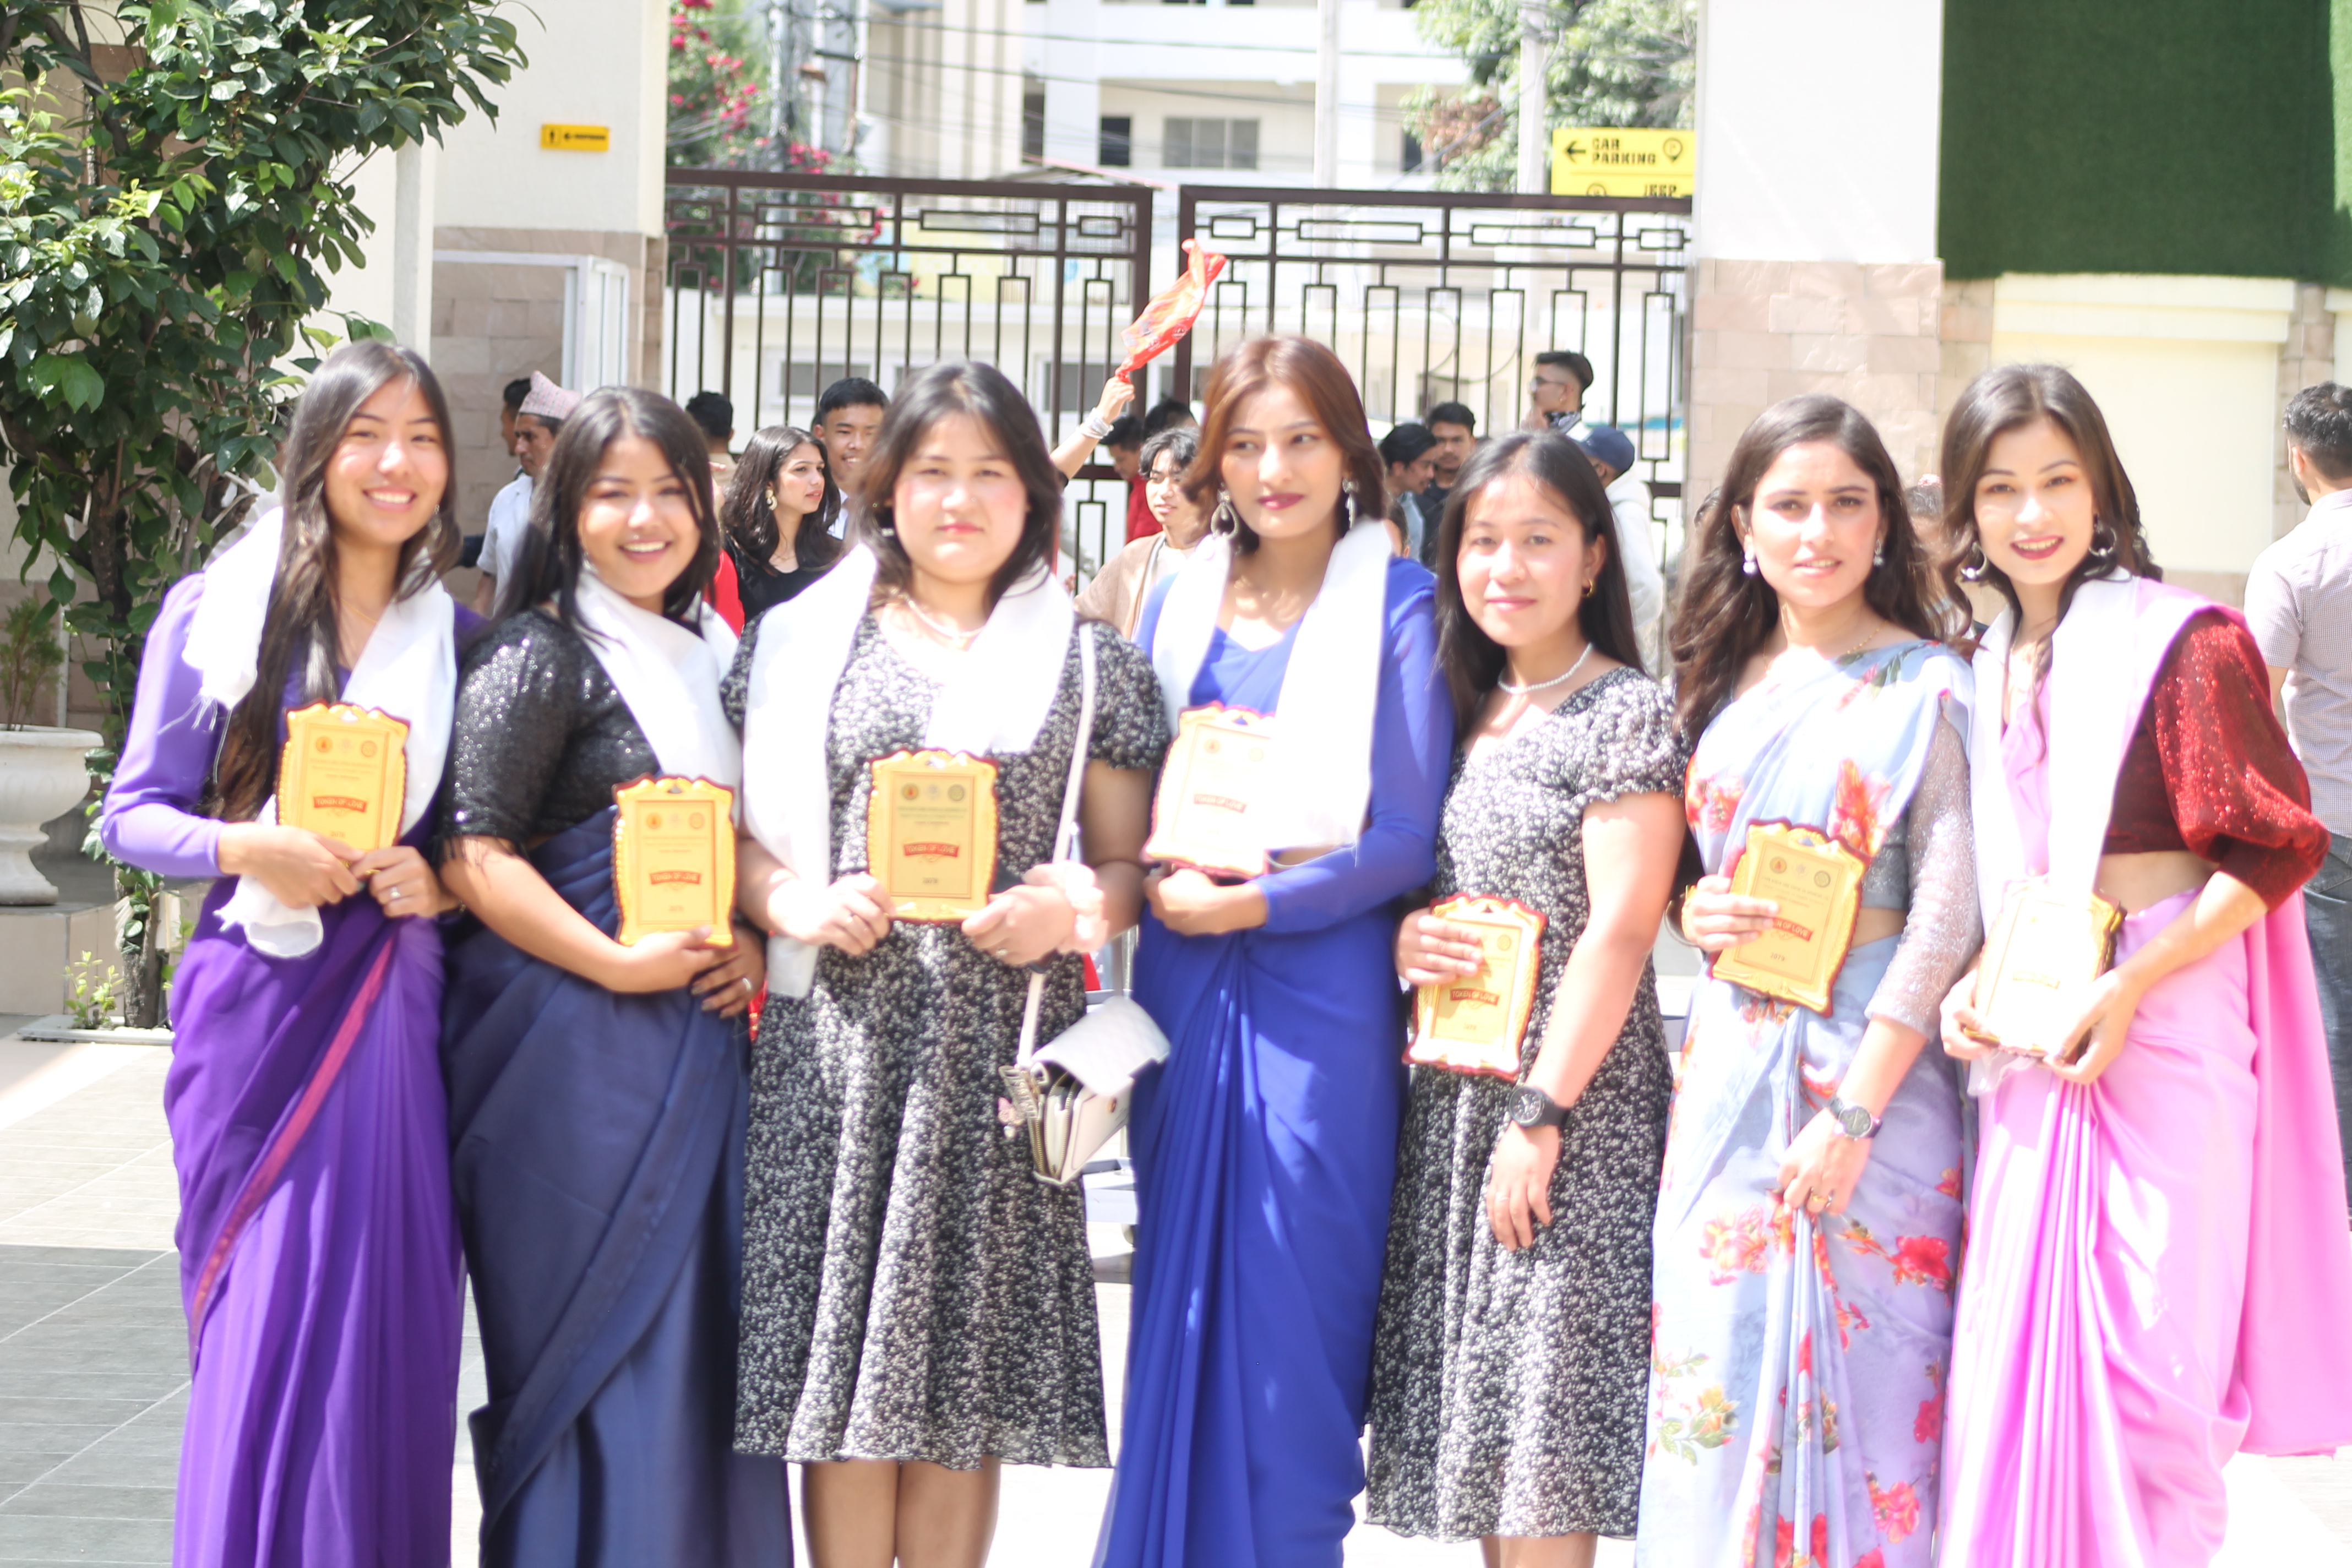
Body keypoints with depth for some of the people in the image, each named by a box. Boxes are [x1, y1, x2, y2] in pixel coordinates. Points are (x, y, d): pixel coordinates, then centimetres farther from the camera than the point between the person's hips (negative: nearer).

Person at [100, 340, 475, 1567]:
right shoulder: (216, 612, 2)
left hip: (395, 997, 2)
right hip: (256, 997, -2)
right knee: (261, 1318, -2)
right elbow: (132, 814, 2)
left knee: (380, 1315, -3)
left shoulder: (459, 638, 10)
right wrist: (246, 848, -15)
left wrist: (437, 881, -6)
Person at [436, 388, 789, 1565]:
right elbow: (473, 858, -14)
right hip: (573, 1043, -7)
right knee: (590, 1346, -4)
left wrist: (751, 941, 5)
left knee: (693, 1336, 6)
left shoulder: (713, 655, 15)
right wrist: (619, 965, -19)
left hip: (699, 1038, 7)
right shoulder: (540, 655, -7)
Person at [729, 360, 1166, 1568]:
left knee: (968, 1353, 1)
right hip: (838, 1039, 0)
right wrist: (799, 901, -10)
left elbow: (1125, 864, 10)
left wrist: (1071, 908, -10)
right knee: (839, 1339, -2)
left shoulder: (1089, 665, 11)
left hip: (1001, 1047, 0)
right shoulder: (799, 643, 9)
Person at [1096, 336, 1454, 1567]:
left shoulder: (1395, 608, -3)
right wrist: (1165, 878, -5)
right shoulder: (1177, 603, 12)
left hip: (1322, 992, -4)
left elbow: (1405, 838, -8)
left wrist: (1251, 902, -15)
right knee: (1181, 1313, 9)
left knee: (1293, 1324, -3)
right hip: (1184, 990, 4)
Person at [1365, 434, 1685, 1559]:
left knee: (1544, 1428, -9)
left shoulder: (1626, 711, -5)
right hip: (1451, 1097, 7)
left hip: (1573, 1101, -7)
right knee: (1480, 1422, 6)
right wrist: (1400, 938, -1)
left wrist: (1540, 1112, -18)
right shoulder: (1462, 717, 16)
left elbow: (1620, 931, -13)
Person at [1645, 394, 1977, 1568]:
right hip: (1731, 1065, 5)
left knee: (1853, 1378, -3)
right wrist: (1693, 914, -3)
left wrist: (1855, 1111, -17)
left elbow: (1948, 912, -11)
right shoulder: (1728, 686, 13)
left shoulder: (1925, 688, -4)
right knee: (1718, 1371, 4)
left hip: (1870, 1070, -5)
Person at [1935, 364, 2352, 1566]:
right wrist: (1971, 983, 3)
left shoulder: (2180, 640, -8)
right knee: (2016, 1340, 8)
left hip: (2161, 1027, -6)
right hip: (2027, 1038, 6)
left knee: (2142, 1349, -3)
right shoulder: (1988, 668, 12)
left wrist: (2129, 987, -18)